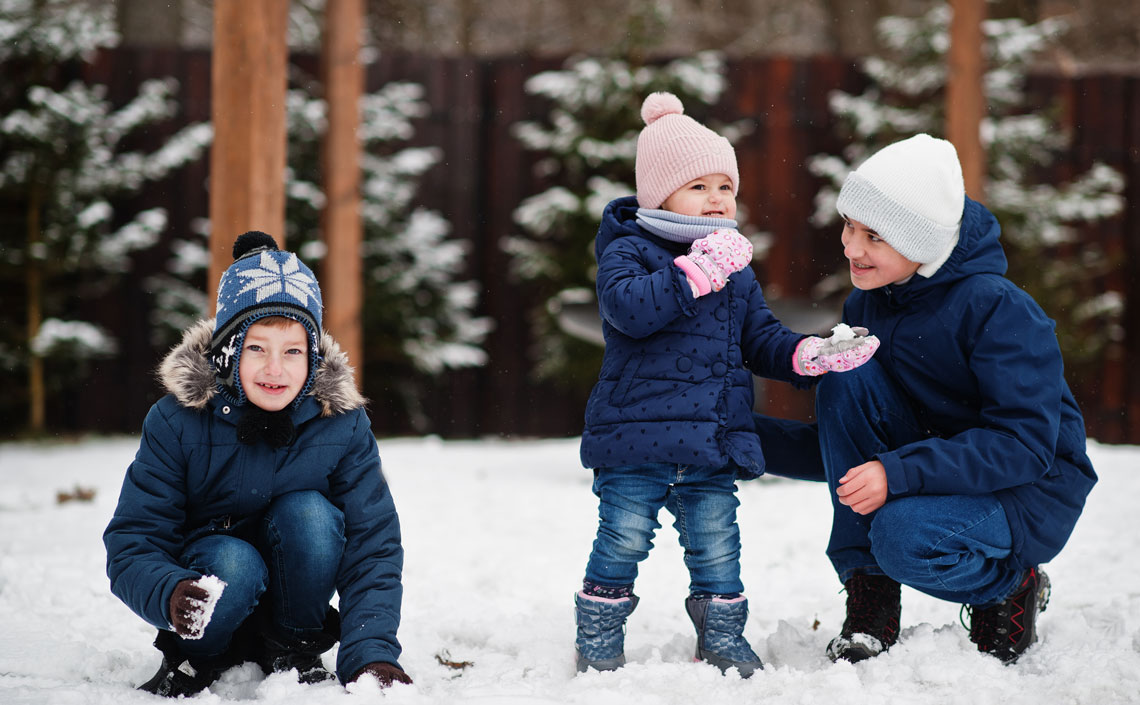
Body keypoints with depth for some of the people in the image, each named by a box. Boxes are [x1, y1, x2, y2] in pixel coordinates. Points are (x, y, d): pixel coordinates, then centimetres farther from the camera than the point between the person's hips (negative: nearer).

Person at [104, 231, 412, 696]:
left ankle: (295, 650, -7)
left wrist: (372, 654, -35)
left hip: (299, 585, 2)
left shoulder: (343, 423, -16)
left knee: (307, 511, -28)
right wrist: (171, 594, -46)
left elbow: (373, 548, -18)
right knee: (233, 563, -35)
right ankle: (194, 659, -4)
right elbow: (131, 546, -22)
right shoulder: (176, 422, -20)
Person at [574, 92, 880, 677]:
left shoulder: (734, 266, 17)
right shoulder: (627, 251, -5)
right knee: (623, 540, -3)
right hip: (636, 434, -5)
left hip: (712, 442, 6)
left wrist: (809, 354, -1)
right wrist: (698, 271, -28)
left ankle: (723, 641, 23)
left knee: (717, 545, 9)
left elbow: (761, 339, 19)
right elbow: (629, 306, -26)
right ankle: (597, 647, 10)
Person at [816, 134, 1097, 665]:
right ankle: (869, 605, -15)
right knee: (846, 377, -19)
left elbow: (1025, 445, -27)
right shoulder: (865, 305, 0)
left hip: (1032, 490, -7)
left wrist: (899, 472, -35)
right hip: (937, 472, 7)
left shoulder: (997, 309, -22)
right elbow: (843, 447, 9)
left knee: (905, 537, -37)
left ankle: (1010, 590, 0)